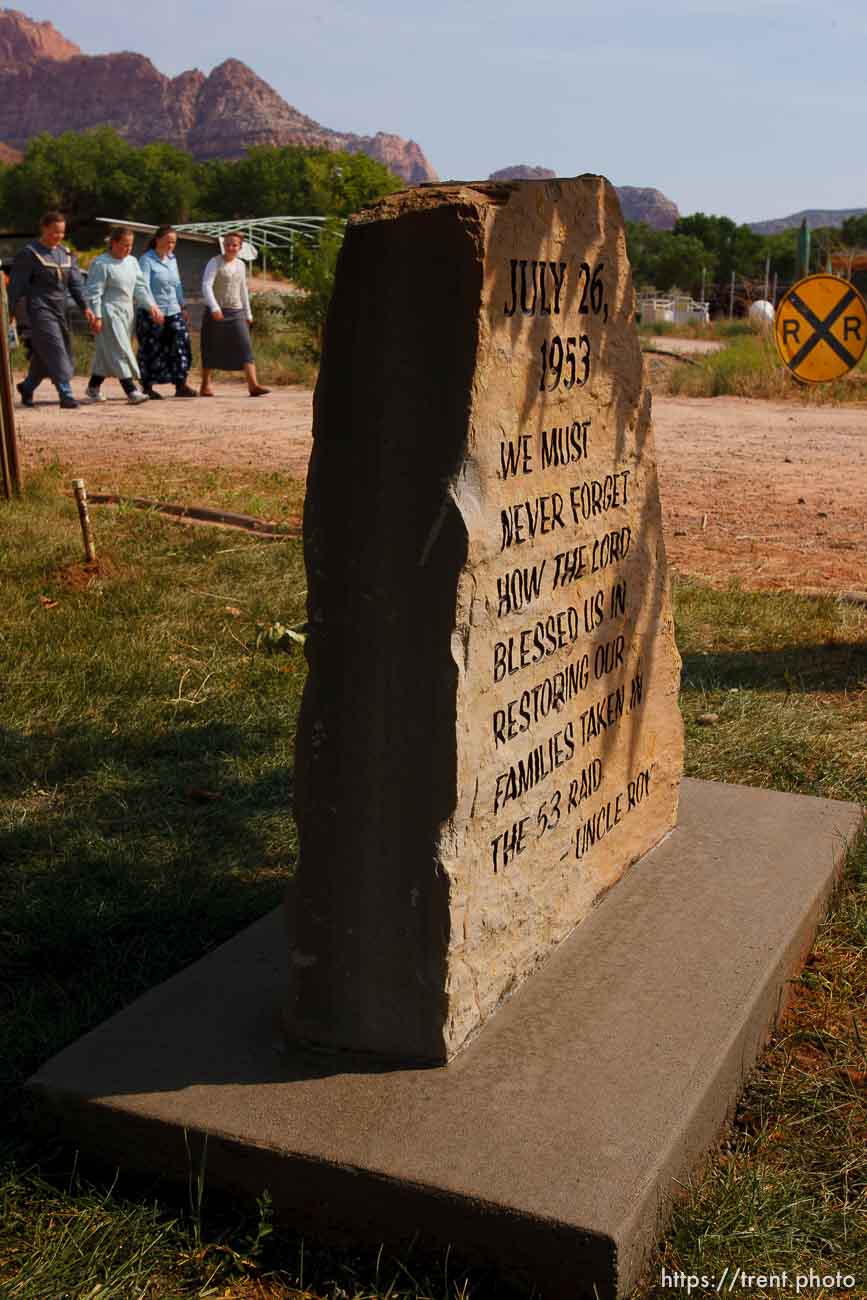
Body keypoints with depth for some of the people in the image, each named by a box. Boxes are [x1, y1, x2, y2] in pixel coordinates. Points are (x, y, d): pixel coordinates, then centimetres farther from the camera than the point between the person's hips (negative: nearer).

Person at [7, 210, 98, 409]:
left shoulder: (66, 254, 13)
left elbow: (76, 283, 9)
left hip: (60, 311, 6)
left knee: (44, 356, 12)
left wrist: (85, 307, -4)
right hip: (41, 310, -6)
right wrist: (9, 313, -7)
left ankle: (27, 386, 31)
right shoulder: (29, 254, -6)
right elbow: (16, 286, -5)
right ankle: (66, 395, -16)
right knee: (56, 353, -14)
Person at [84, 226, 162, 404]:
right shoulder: (101, 263, -10)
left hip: (127, 312, 7)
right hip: (109, 312, -7)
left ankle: (94, 387, 23)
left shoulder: (132, 262, 13)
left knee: (106, 353, 13)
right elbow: (94, 292, -12)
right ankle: (131, 391, -15)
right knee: (120, 352, -12)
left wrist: (151, 305, -2)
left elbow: (140, 286, 12)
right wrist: (96, 317, -17)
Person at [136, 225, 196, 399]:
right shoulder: (146, 260, -7)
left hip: (173, 311, 6)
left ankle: (181, 385, -6)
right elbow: (144, 286, -17)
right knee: (151, 350, 0)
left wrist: (183, 307, 19)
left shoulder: (172, 259, 14)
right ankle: (147, 388, 10)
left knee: (181, 343, -7)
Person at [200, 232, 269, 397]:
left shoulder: (240, 265, 13)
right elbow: (206, 286, -17)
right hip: (216, 313, -4)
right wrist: (214, 307, -31)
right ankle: (205, 385, 18)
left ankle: (253, 385, -18)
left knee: (245, 347, -9)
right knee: (211, 349, 4)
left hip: (236, 312, 4)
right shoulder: (215, 263, -6)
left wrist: (248, 313, 20)